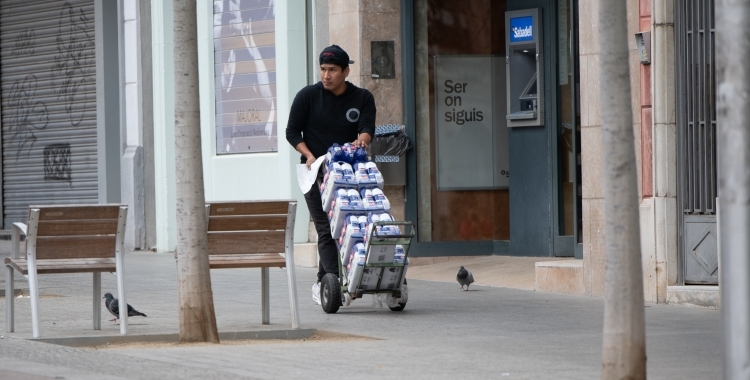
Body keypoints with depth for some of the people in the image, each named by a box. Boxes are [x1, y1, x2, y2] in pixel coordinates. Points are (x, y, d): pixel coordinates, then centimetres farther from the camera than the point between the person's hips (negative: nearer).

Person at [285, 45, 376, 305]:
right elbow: (292, 131, 3)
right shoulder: (308, 96, 1)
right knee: (326, 229, -12)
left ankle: (323, 284, 13)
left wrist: (361, 140, -30)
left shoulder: (362, 98, 6)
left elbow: (368, 128, -7)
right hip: (316, 173, -2)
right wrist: (309, 155, -12)